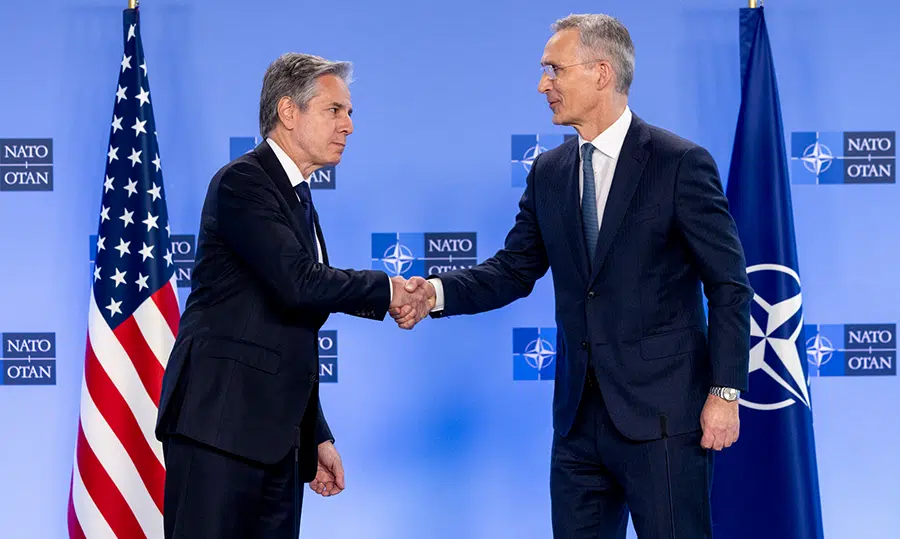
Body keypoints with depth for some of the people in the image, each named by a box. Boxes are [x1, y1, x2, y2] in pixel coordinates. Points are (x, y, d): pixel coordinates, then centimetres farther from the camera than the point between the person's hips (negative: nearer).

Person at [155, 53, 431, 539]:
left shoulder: (299, 199, 21)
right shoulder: (242, 181, -8)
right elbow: (298, 283, -21)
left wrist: (316, 437, 22)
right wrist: (384, 290, -6)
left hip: (275, 434, 9)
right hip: (218, 422, -9)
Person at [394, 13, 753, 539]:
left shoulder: (681, 163, -8)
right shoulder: (548, 172, 10)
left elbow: (729, 286, -7)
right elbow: (514, 270, 10)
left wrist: (726, 392, -13)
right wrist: (437, 292, -8)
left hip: (661, 415, -6)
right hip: (580, 416, 6)